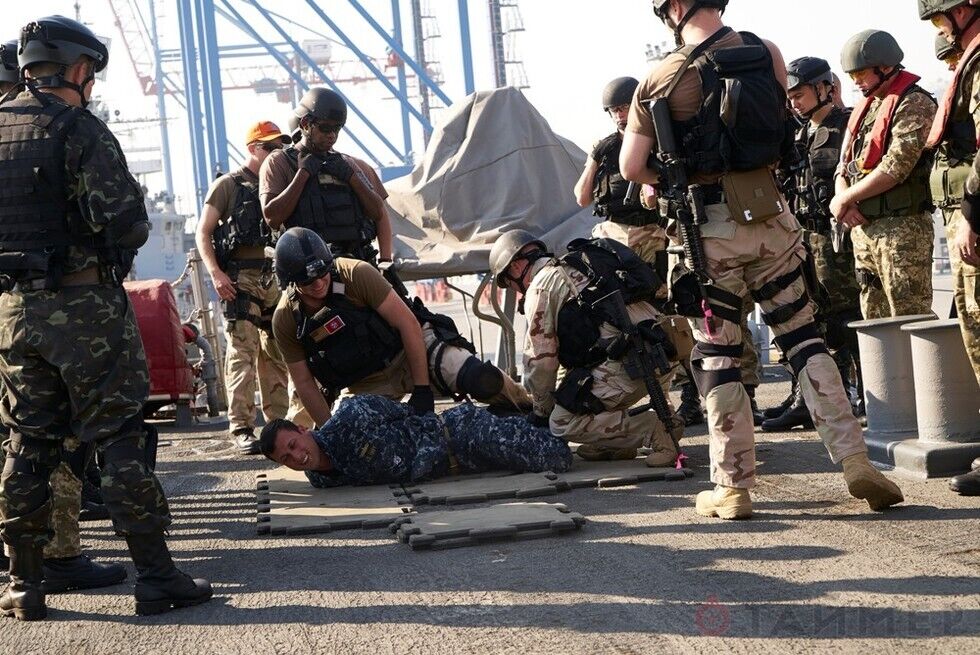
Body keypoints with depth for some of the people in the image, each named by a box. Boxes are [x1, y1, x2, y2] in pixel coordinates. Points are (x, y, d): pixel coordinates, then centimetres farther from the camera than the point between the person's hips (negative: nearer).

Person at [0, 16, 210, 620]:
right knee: (119, 439, -1)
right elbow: (125, 223, -17)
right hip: (83, 304, -6)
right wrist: (123, 243, 4)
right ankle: (155, 575, 0)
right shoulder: (79, 130, -11)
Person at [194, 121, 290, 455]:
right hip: (241, 276, -6)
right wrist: (216, 273, -16)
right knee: (243, 352, -11)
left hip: (274, 277, 6)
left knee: (276, 353, 9)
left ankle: (278, 422, 16)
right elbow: (203, 232, -3)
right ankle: (242, 428, -13)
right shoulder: (228, 185, 1)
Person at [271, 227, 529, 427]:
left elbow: (408, 324, -20)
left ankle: (530, 411, 4)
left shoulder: (356, 274, -23)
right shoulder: (285, 320, -13)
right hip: (368, 386, 4)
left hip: (412, 347, -3)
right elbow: (304, 383, -4)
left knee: (481, 379, -27)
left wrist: (422, 389, -22)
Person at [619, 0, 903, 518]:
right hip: (770, 218, 3)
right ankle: (855, 461, 5)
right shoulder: (768, 56, 2)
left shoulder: (663, 79, -8)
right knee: (803, 338, 12)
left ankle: (733, 487, 8)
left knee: (715, 356, 7)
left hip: (709, 229, -3)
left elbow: (631, 168, -4)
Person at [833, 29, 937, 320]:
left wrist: (845, 199, -9)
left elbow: (895, 168, -18)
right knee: (874, 320, 10)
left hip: (902, 227, -9)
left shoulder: (914, 104, -8)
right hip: (862, 228, 9)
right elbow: (844, 166, 18)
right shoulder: (865, 107, 19)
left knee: (909, 320, -11)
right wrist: (844, 200, -4)